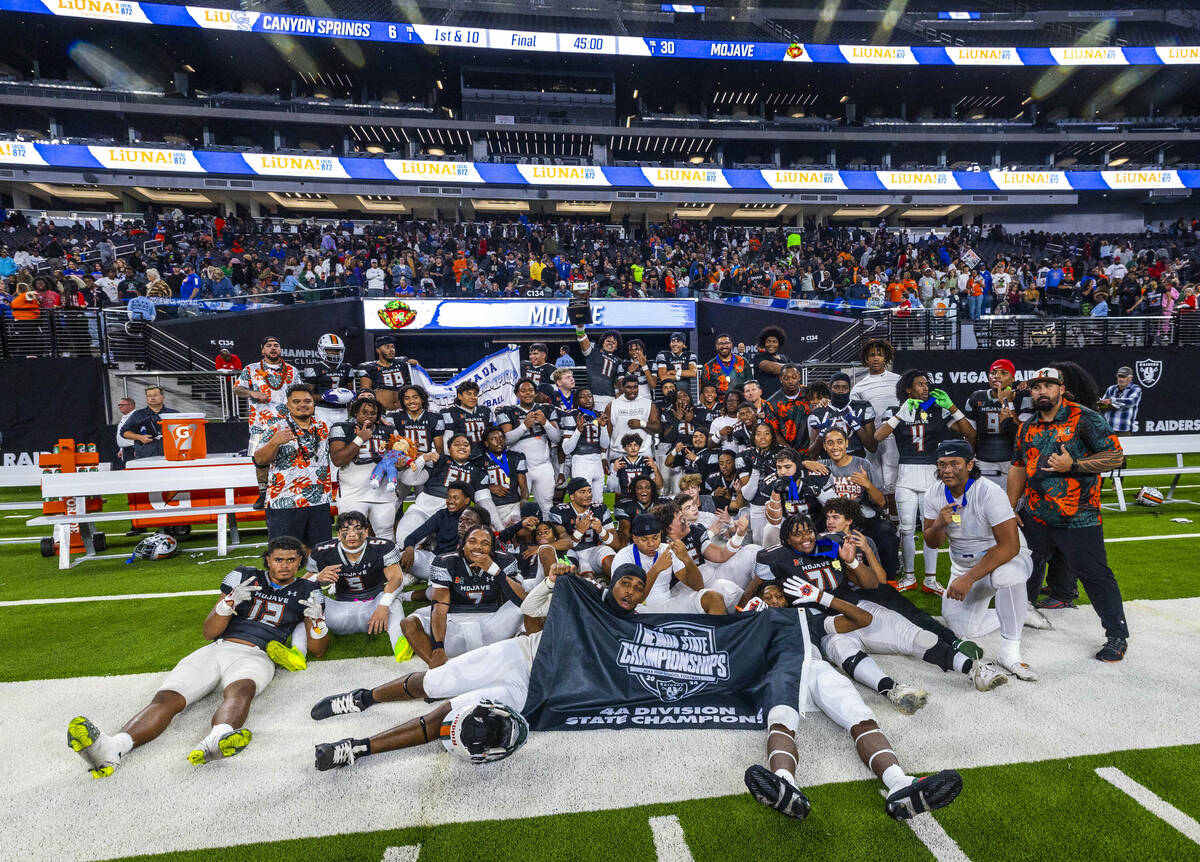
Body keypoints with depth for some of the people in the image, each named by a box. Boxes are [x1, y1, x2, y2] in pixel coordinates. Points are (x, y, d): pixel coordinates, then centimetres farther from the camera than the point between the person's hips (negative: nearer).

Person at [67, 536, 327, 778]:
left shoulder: (306, 592, 13)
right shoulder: (244, 577, 16)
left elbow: (318, 650, 11)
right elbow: (209, 632, 13)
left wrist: (317, 618, -10)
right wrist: (231, 601, -7)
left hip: (255, 657, -3)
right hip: (218, 649, 3)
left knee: (240, 690, -38)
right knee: (167, 697, -25)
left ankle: (214, 742, -66)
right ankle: (112, 748, -48)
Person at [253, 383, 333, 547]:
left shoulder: (323, 428, 10)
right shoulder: (276, 428, -3)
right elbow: (259, 460, -13)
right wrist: (275, 442, -29)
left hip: (320, 503, 4)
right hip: (285, 503, -4)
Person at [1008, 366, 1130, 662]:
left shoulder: (1084, 419, -7)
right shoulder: (1027, 428, 10)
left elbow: (1116, 456, -11)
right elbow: (1018, 469, 16)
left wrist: (1072, 465, -21)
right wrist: (1011, 508, 13)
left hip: (1078, 518, -5)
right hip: (1035, 516, 5)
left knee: (1095, 574, -1)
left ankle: (1117, 636, 15)